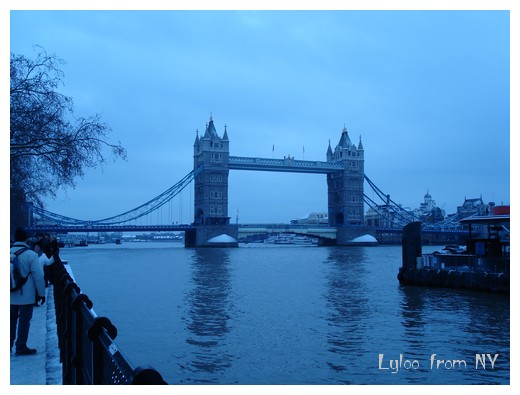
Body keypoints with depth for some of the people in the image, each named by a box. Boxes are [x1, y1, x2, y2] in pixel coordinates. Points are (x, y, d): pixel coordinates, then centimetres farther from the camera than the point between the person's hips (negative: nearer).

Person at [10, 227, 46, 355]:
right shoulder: (31, 254, -15)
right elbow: (38, 276, -14)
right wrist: (41, 293, -4)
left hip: (11, 296, 5)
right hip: (26, 296, -5)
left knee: (11, 320, 18)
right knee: (24, 321, 4)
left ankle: (8, 345, 26)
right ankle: (21, 347, 9)